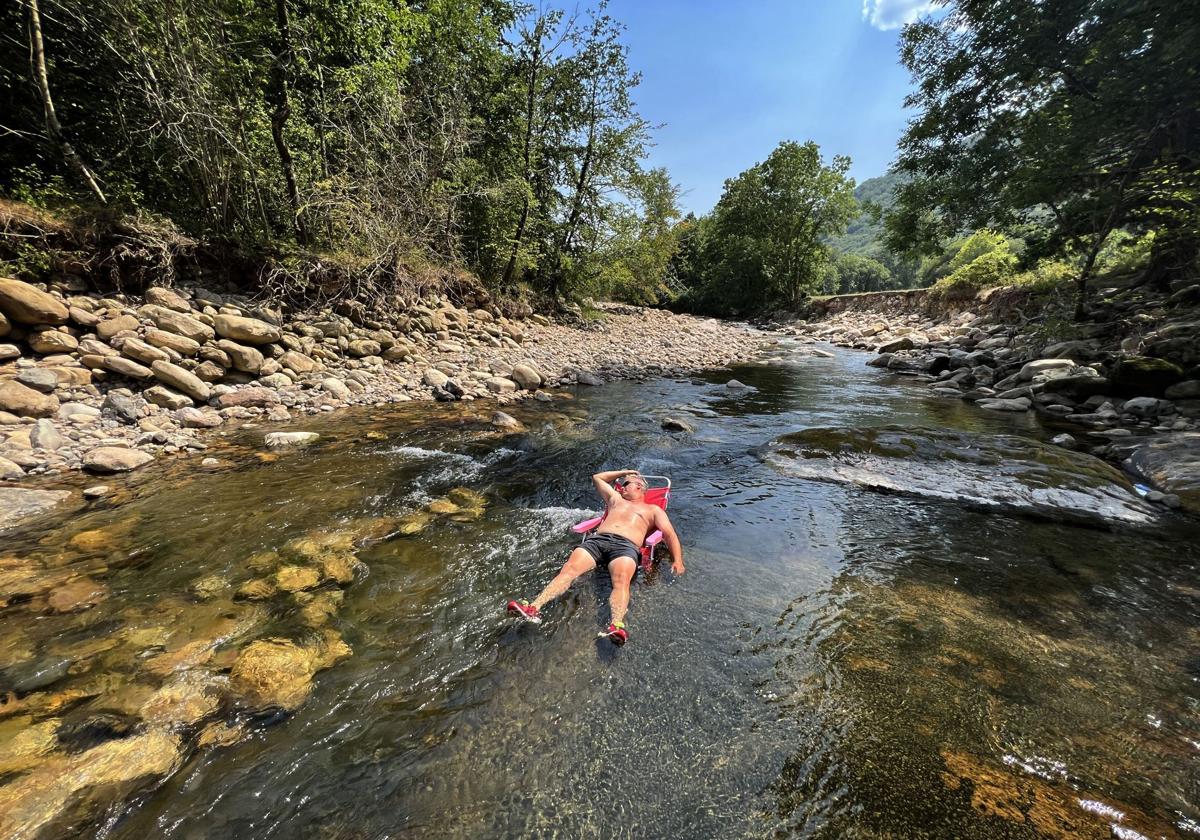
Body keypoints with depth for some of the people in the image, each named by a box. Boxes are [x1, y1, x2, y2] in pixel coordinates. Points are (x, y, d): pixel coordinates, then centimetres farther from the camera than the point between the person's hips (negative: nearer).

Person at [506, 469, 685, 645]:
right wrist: (624, 472, 51)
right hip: (597, 539, 3)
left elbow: (669, 534, 14)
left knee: (621, 580, -35)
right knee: (569, 568, -25)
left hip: (626, 546, -2)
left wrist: (677, 560, -4)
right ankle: (534, 608, -39)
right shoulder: (616, 499, 36)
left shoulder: (653, 509, 28)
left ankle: (617, 626, -56)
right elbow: (597, 477, 47)